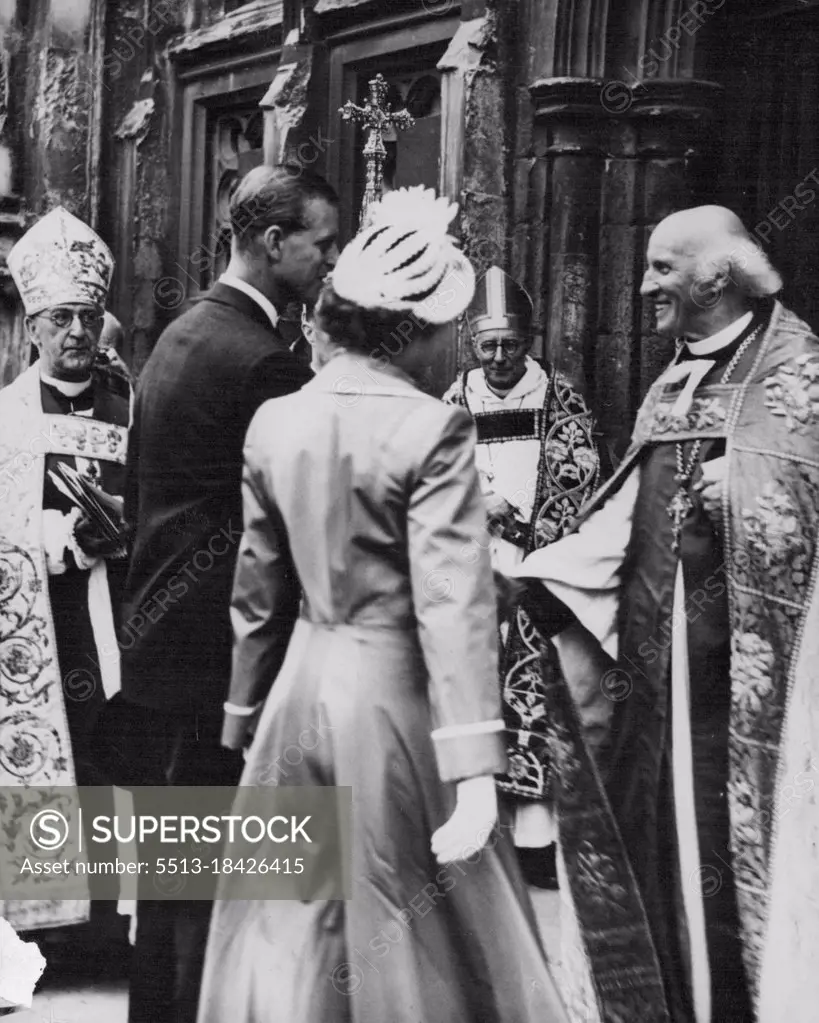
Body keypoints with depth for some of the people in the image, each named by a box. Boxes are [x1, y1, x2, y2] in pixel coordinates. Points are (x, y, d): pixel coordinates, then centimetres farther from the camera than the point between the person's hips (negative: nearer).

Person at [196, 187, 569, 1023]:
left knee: (291, 934, 15)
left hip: (300, 685, 5)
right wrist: (472, 766, -20)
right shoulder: (433, 431, -15)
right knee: (408, 936, 9)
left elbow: (258, 587, 8)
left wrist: (243, 712, 18)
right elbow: (451, 601, -19)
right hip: (392, 696, -5)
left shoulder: (274, 422, 1)